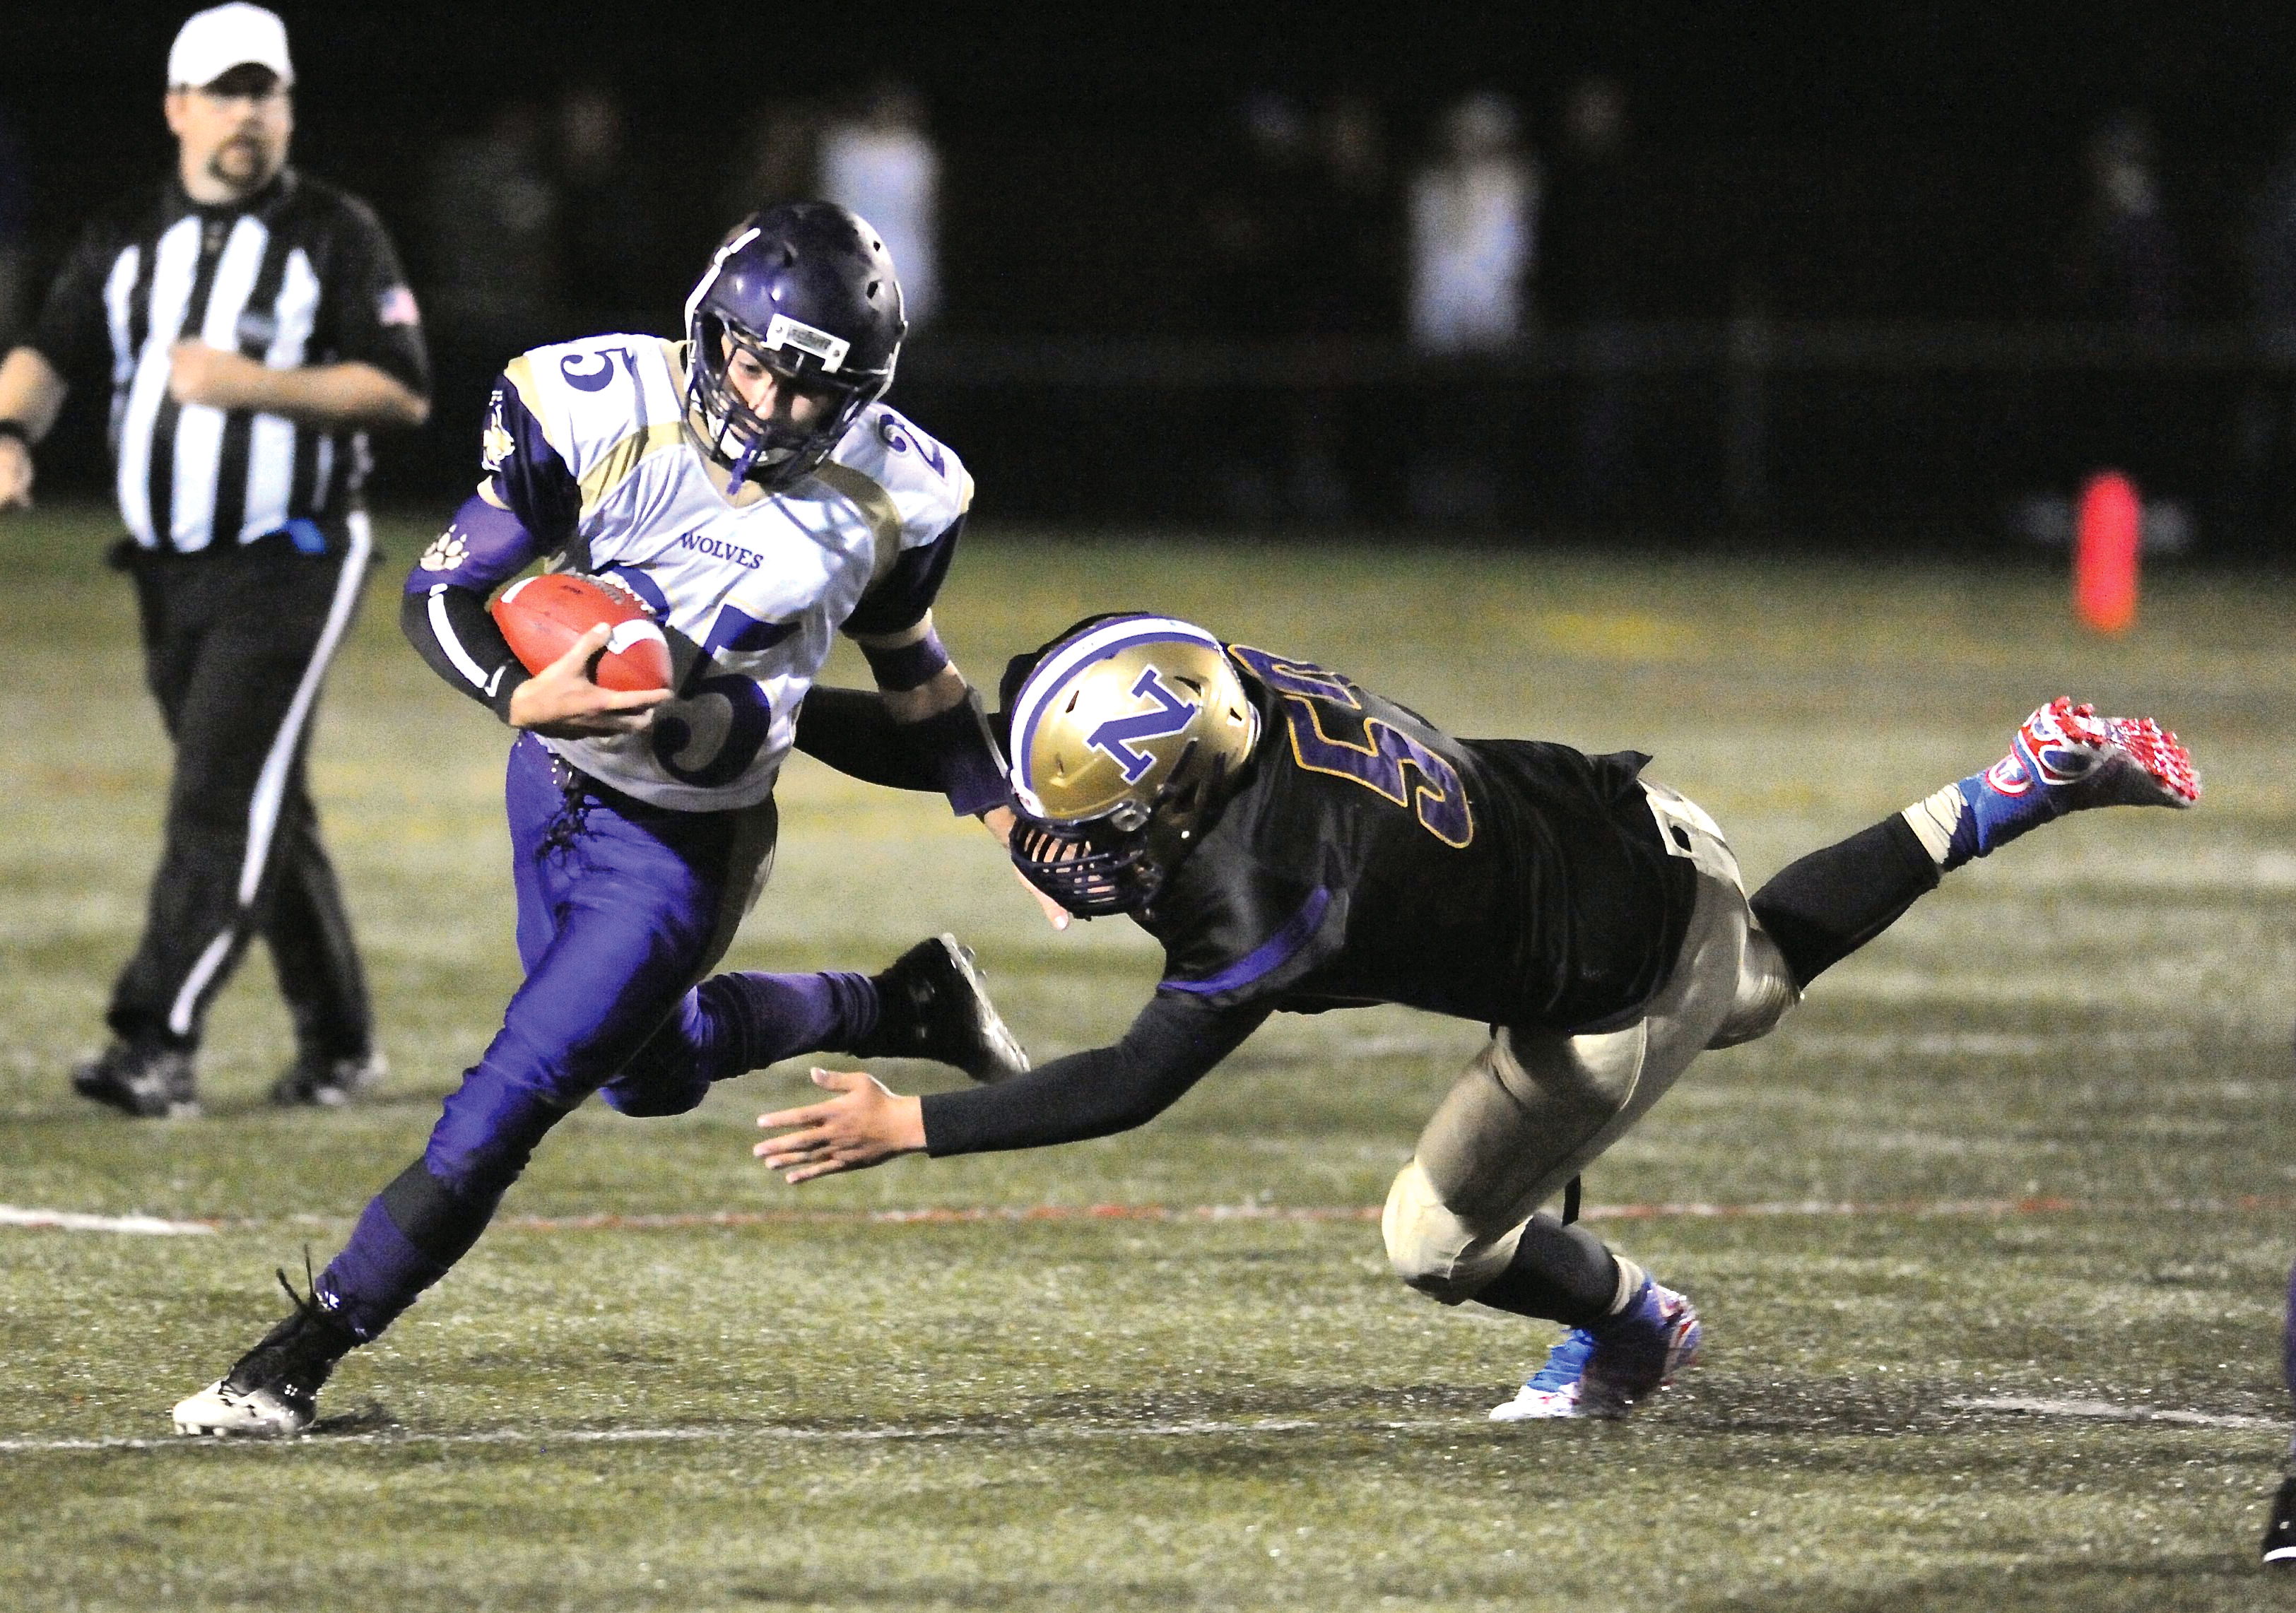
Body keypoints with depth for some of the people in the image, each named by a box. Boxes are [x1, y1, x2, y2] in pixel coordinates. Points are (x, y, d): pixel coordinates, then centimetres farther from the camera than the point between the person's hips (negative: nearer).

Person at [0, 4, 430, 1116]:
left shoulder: (335, 235, -2)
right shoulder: (126, 240, 11)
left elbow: (403, 392, -8)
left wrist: (251, 382, -18)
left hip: (290, 562, -5)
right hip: (170, 568, 6)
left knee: (223, 802, -14)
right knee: (260, 812, 12)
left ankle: (157, 1044, -19)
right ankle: (337, 1043, 23)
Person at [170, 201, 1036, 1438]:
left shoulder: (887, 496, -15)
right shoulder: (600, 415, -19)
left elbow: (906, 660, 7)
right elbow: (438, 595, -17)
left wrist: (1001, 811, 8)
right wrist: (528, 697, -36)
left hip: (682, 838, -4)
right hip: (554, 777, 4)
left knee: (511, 1103, -10)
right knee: (647, 1073, 25)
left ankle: (300, 1361, 0)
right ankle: (901, 1007, 47)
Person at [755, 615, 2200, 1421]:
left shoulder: (1272, 892, -37)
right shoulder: (1224, 689, -17)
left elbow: (1137, 1084, -31)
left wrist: (913, 1125, -30)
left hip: (1624, 995, -7)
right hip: (1631, 824, 8)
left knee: (1441, 1240, 7)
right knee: (1762, 982, 38)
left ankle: (1634, 1329, 35)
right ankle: (2020, 792, 38)